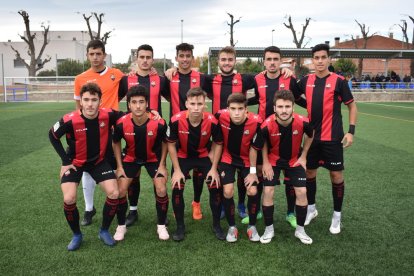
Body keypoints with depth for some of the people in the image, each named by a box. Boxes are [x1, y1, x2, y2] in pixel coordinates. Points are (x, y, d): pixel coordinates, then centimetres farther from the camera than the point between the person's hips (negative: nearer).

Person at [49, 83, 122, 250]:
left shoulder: (108, 115, -24)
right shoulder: (70, 120, -28)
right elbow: (53, 136, -9)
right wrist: (65, 160, -10)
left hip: (99, 160, 2)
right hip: (75, 162, -1)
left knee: (114, 194, -11)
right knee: (69, 199, -16)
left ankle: (104, 231, 12)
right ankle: (77, 235, 11)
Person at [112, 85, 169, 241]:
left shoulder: (158, 123, -29)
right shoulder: (122, 123, -26)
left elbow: (165, 143, -8)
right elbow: (116, 143, -4)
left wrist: (162, 165, -9)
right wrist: (119, 166, -6)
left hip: (154, 158, -1)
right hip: (131, 158, 1)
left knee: (161, 190, -12)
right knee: (120, 190, -7)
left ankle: (161, 226, 10)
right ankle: (121, 226, 16)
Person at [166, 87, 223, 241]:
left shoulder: (212, 121, -26)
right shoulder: (176, 120, -29)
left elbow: (217, 144, -8)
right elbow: (171, 145, -12)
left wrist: (214, 169, -10)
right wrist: (177, 170, -13)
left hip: (203, 156, 1)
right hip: (182, 157, -1)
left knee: (215, 187, -7)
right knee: (177, 188, -12)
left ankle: (217, 225, 14)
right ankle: (180, 227, 9)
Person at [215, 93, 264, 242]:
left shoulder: (255, 122, -28)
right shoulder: (221, 116, -26)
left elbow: (253, 148, -15)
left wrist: (253, 171, -9)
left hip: (246, 160, 0)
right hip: (227, 158, 0)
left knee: (252, 191, -9)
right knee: (228, 191, -12)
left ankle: (252, 226, 15)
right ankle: (232, 227, 10)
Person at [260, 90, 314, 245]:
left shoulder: (302, 122, -28)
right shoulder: (267, 125, -30)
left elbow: (310, 135, -2)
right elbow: (263, 143, -6)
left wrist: (303, 156, -1)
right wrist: (266, 163, -8)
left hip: (295, 160, 1)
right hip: (273, 160, -1)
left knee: (301, 192, -2)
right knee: (268, 192, -7)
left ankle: (300, 230, 17)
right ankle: (269, 229, 12)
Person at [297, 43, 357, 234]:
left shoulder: (338, 81, -7)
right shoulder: (306, 81, 3)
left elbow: (352, 105, -1)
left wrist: (351, 131, -8)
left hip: (333, 137, -4)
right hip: (312, 136, 4)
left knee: (336, 175, 3)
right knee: (309, 172, 12)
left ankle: (337, 215, 19)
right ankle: (311, 209, 30)